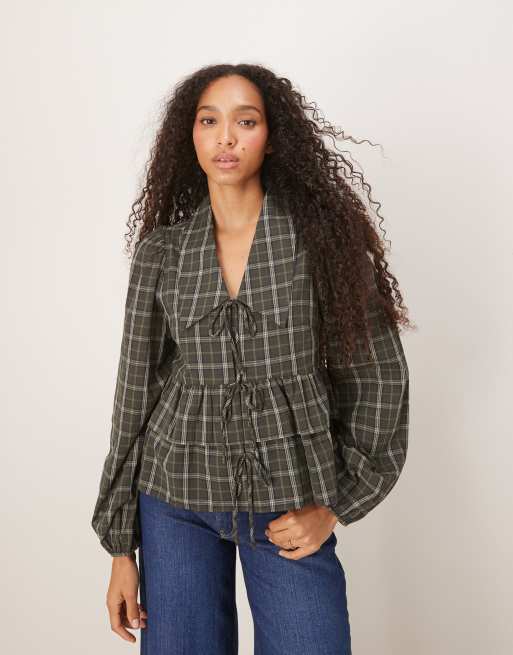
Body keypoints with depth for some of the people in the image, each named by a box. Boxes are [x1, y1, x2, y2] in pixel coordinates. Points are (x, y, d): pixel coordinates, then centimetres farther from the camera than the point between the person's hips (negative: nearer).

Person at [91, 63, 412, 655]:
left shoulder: (321, 234, -5)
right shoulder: (161, 250, 0)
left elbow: (379, 375, -2)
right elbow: (136, 391, 3)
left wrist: (333, 505, -5)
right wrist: (121, 547, 4)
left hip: (289, 511, -1)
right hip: (176, 500, 2)